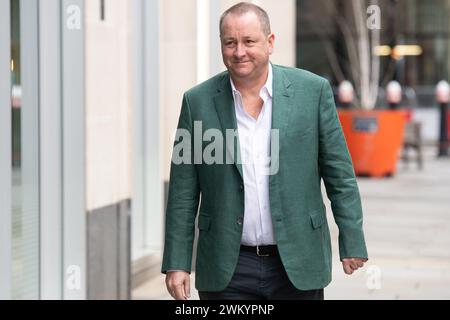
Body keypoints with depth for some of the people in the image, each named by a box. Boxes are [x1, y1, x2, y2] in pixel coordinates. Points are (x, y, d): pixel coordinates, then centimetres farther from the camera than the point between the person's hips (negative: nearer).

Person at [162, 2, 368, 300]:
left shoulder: (312, 90, -1)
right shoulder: (198, 101, 1)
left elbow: (340, 175, 2)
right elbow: (183, 194, 3)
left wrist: (352, 243, 0)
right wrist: (177, 263, 0)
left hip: (297, 265, 0)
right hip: (227, 272, 0)